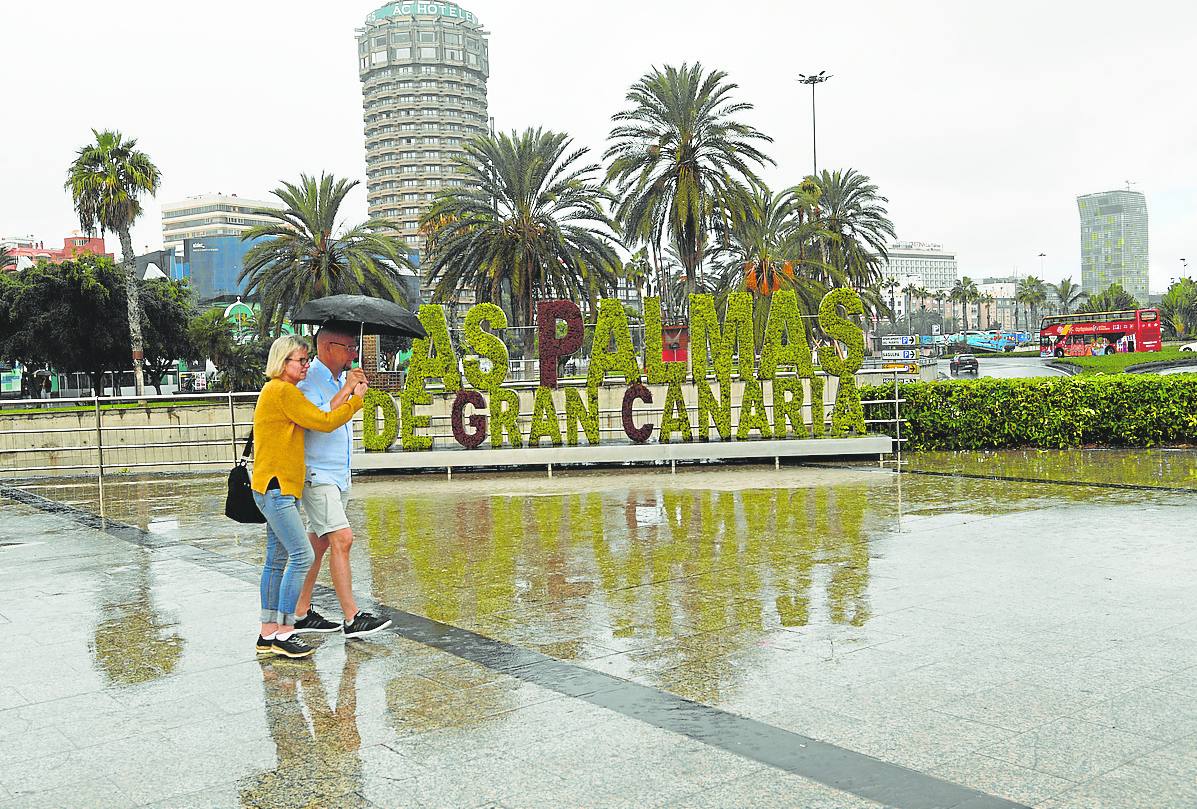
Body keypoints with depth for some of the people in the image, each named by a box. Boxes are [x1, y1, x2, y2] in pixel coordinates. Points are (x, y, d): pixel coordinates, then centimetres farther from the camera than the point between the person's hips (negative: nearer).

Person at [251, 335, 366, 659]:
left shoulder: (278, 391, 20)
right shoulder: (282, 391, -12)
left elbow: (317, 418, 14)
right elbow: (324, 422, -14)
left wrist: (345, 393, 9)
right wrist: (356, 399, -2)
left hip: (279, 488, 11)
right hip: (276, 487, -11)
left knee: (277, 560, 11)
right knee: (301, 556, -13)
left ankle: (268, 633, 15)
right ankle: (283, 632, -11)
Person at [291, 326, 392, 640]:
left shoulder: (341, 379, 13)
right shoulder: (309, 381, -14)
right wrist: (346, 389, -24)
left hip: (339, 475, 9)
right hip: (317, 476, -9)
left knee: (319, 543, 12)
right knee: (342, 539, -15)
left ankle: (301, 613, 20)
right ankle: (352, 619, -14)